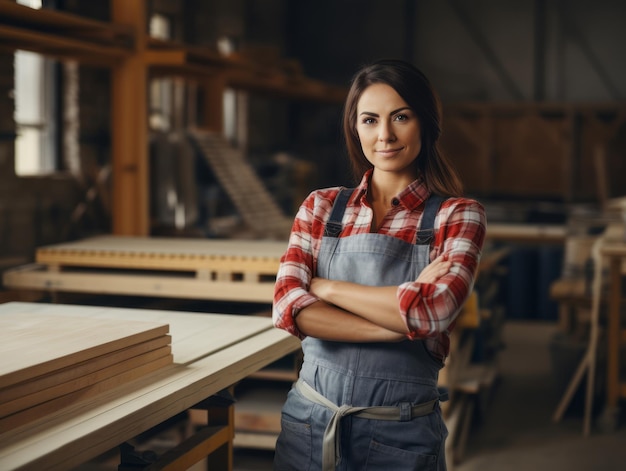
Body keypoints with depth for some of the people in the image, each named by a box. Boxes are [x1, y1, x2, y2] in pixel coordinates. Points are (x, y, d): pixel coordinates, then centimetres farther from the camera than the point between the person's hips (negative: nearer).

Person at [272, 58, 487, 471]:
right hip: (310, 422, 3)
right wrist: (400, 320, -19)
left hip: (400, 435, -2)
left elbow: (433, 311, -23)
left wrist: (324, 286, -13)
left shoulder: (457, 216, -6)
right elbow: (288, 308, -11)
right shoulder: (321, 208, 2)